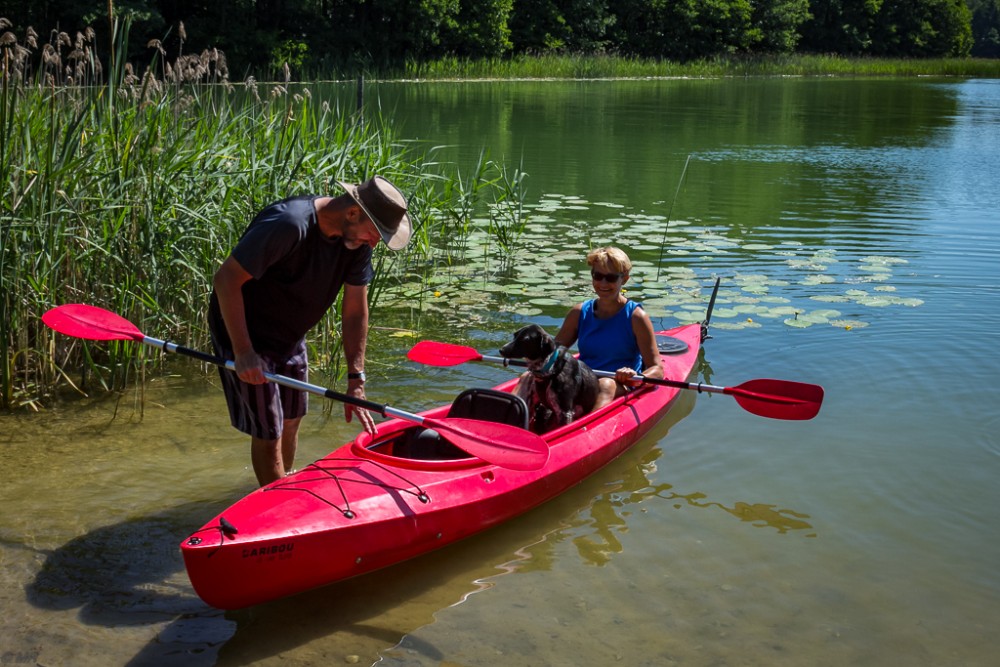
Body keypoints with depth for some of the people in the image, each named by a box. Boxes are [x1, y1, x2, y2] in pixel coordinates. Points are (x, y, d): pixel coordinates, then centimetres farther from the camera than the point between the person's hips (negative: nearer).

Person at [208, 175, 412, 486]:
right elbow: (226, 280, -30)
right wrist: (243, 352, -29)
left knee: (291, 419, 19)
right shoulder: (289, 225, -33)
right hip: (245, 333, -7)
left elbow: (355, 311, -5)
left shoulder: (358, 240, -10)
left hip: (290, 336, 8)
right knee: (269, 431, -2)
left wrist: (356, 382, -7)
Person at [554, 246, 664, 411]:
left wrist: (636, 379, -27)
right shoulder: (579, 313, 14)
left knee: (606, 385, -39)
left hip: (621, 389, -3)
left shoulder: (636, 317, 1)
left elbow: (657, 370, -4)